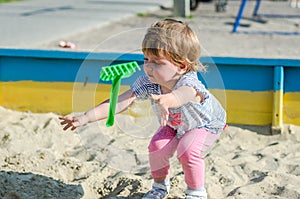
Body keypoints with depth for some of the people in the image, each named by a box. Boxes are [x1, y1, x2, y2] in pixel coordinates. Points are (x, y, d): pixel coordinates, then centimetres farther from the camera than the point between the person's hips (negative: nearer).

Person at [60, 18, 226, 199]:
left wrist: (164, 101, -94)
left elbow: (180, 95, -70)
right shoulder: (147, 83, -29)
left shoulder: (189, 83, -44)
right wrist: (85, 118, -44)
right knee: (157, 147, -15)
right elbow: (119, 103, -34)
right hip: (175, 125, 5)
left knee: (188, 151, -27)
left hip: (207, 124, -5)